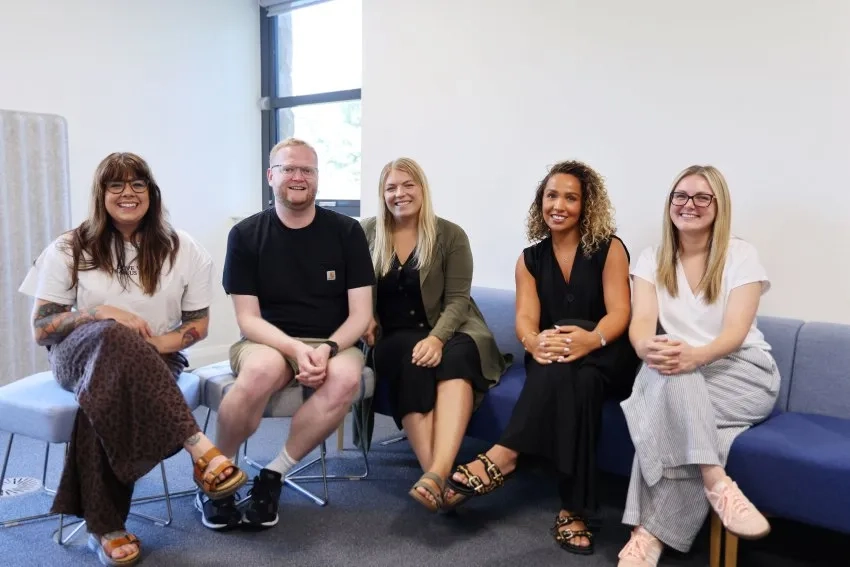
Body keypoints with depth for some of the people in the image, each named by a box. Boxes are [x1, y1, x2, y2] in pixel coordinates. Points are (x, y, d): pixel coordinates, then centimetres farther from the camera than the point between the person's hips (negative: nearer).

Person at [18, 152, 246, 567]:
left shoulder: (182, 249, 2)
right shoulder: (69, 250, 3)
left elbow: (199, 324, 5)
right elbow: (40, 330, 1)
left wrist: (157, 343, -15)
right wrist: (103, 313, -16)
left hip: (151, 363, 0)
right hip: (78, 357, 0)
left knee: (108, 393, -36)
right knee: (115, 338, -37)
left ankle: (104, 526, -26)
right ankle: (200, 449, -43)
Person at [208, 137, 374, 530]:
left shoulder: (346, 231, 0)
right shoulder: (246, 235, -1)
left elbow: (360, 314, -2)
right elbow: (248, 319, -5)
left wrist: (327, 348, -21)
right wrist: (297, 349, -23)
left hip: (334, 343, 1)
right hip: (268, 342, -1)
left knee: (346, 377, -34)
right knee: (262, 369, -36)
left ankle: (274, 475, -12)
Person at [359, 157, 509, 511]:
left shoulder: (450, 235, 2)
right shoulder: (368, 234, 8)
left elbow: (457, 299, -6)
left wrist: (436, 338, -24)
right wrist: (365, 320, -7)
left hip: (445, 331, 0)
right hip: (392, 338, 1)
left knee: (457, 356, -36)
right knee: (412, 360, -35)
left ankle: (436, 474, -52)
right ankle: (439, 477, -42)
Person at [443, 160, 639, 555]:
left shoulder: (609, 249, 1)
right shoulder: (531, 259, 8)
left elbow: (619, 313, -12)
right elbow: (525, 319, -6)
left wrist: (591, 339, -37)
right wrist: (535, 342, -33)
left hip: (608, 361, -1)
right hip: (553, 365, 2)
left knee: (570, 347, -36)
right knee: (578, 380, -35)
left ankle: (502, 456, -38)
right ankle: (573, 509, -37)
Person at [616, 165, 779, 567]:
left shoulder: (741, 256, -2)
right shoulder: (652, 259, 5)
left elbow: (736, 331, -14)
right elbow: (642, 321, -9)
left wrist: (696, 355, -38)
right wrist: (647, 347, -36)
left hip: (742, 375, -2)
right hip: (680, 371, 2)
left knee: (672, 396, -34)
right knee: (667, 370, -35)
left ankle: (650, 532, -33)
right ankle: (715, 483, -32)